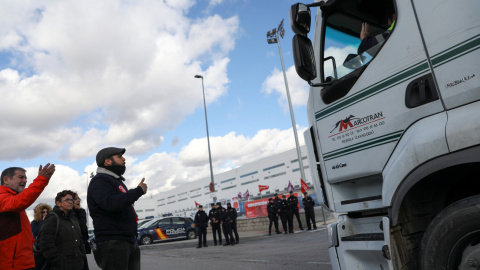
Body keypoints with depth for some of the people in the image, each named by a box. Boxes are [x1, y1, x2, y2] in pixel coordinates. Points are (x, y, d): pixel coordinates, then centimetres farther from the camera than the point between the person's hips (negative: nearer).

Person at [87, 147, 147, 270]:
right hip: (112, 243, -9)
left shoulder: (116, 180, 23)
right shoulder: (99, 180, -8)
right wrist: (138, 191, -19)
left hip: (129, 242, 9)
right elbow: (110, 203, -26)